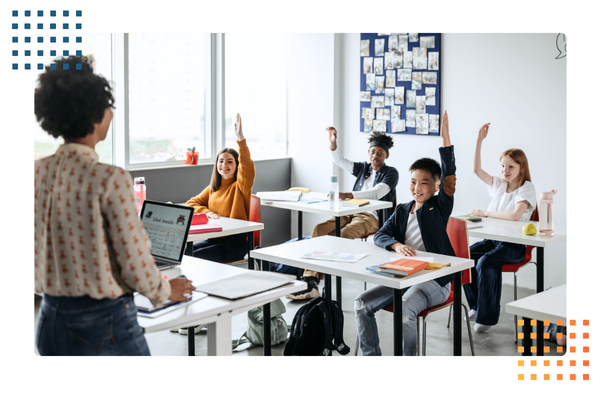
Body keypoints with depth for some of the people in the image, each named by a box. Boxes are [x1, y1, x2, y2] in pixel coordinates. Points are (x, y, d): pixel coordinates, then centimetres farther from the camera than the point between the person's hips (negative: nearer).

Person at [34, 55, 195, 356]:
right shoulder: (110, 179, -20)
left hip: (49, 319, 7)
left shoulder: (38, 173, -1)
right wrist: (166, 291, 3)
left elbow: (44, 251, 8)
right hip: (104, 322, -6)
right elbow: (135, 263, -16)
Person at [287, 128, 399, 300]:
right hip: (352, 212, 6)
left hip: (372, 217, -6)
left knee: (342, 236, -34)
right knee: (319, 229, -23)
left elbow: (377, 193, -16)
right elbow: (340, 161, 15)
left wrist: (348, 195, -30)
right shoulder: (363, 168, 23)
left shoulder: (390, 173, 2)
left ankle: (313, 280, -29)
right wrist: (333, 142, -5)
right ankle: (310, 277, -31)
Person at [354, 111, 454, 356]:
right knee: (362, 303, -10)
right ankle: (371, 358, -1)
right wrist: (397, 245, -20)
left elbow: (449, 175, -16)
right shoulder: (402, 211, 12)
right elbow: (380, 236, 4)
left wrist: (445, 139, -26)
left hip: (435, 279, -6)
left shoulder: (440, 207, -2)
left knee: (405, 308, -33)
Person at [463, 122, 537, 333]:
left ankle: (487, 315, -16)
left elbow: (515, 215, -23)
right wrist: (479, 141, -3)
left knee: (485, 262, -31)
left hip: (514, 244, -6)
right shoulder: (499, 184, 11)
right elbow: (477, 170, 5)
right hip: (493, 238, 6)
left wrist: (485, 213, -17)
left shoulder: (527, 188, -8)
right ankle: (476, 304, 1)